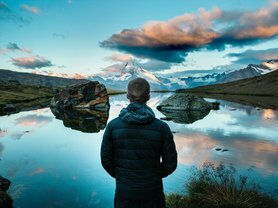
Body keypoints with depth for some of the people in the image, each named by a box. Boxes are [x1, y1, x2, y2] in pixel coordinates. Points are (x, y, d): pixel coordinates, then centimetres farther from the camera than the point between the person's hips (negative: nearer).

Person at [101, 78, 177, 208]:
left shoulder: (113, 125, -15)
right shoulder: (162, 127, -17)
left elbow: (106, 159, -7)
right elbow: (170, 163, -9)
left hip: (124, 191, 1)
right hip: (152, 191, 0)